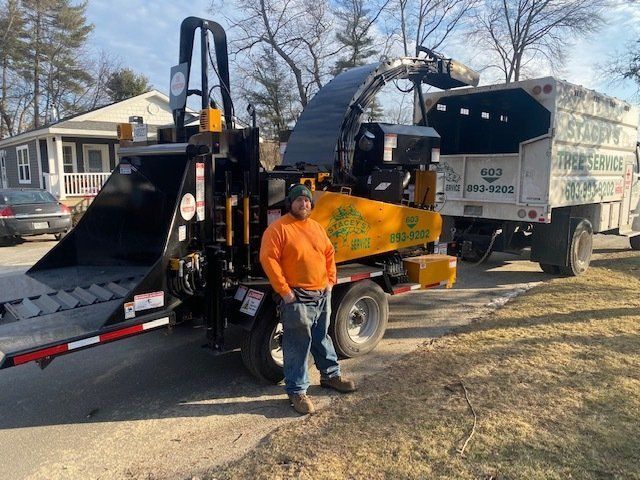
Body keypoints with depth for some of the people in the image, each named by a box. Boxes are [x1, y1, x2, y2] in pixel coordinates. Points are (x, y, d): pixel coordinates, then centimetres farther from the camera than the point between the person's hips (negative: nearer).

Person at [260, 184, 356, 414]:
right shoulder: (277, 228, -10)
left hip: (323, 295, 7)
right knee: (298, 345, -1)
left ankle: (330, 375, 38)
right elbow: (268, 259, -16)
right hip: (297, 298, -7)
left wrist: (331, 280, 10)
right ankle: (297, 391, 11)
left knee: (322, 338, 21)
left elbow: (329, 254, 20)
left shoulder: (317, 227, 13)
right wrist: (284, 290, -18)